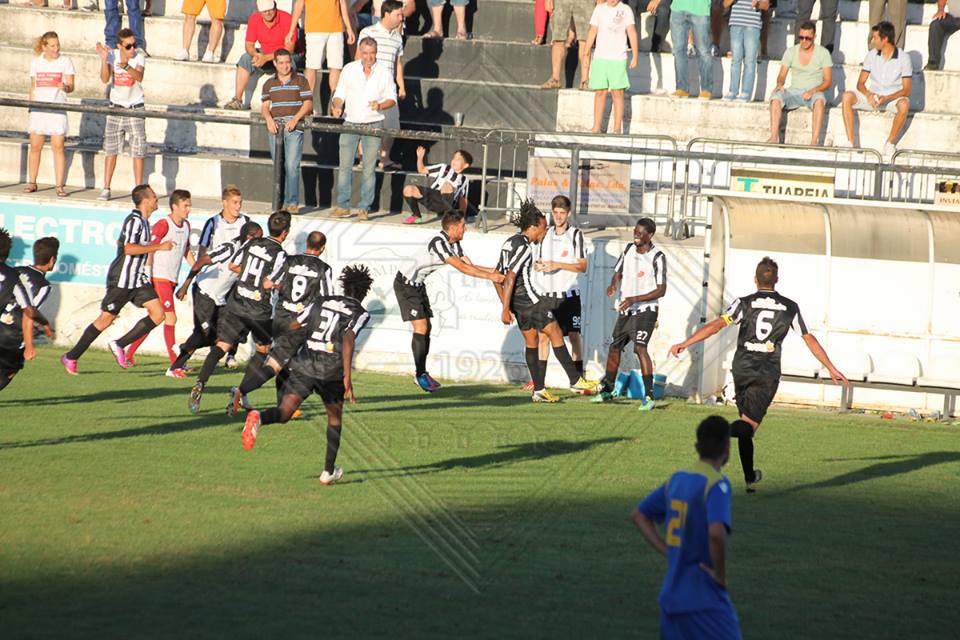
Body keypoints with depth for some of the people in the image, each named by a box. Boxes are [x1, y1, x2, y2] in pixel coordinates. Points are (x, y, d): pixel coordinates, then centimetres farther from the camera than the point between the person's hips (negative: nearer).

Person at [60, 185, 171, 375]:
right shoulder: (134, 220, -14)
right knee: (106, 319, -1)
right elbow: (129, 248, -28)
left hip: (138, 280, 8)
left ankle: (119, 345, -2)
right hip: (122, 280, -8)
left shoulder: (143, 221, 14)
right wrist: (158, 247, -26)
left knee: (158, 313, -7)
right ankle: (71, 357, 10)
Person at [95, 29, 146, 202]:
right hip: (116, 108, 2)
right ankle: (106, 189, 11)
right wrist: (104, 59, -29)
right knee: (110, 150, 5)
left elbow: (139, 77, -27)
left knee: (138, 151, -3)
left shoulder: (139, 58, -8)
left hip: (135, 109, -2)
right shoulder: (112, 56, -4)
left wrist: (125, 66, -44)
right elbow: (105, 79, -16)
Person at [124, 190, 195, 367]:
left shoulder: (186, 225, 12)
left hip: (172, 280, 8)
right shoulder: (163, 225, -13)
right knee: (171, 318, -10)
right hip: (159, 278, -8)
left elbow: (187, 251, 25)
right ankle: (175, 363, -8)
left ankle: (128, 354, 18)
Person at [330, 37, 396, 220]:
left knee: (369, 168, 0)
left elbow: (392, 98, 6)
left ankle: (364, 207, 4)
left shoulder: (384, 73, 3)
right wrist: (337, 107, -13)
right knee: (345, 166, -2)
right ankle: (342, 206, 3)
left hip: (373, 125, -1)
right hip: (350, 122, 1)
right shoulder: (349, 69, 5)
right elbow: (340, 94, 8)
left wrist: (380, 105, -14)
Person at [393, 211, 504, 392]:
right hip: (405, 284, -10)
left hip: (418, 285, 10)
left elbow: (470, 266, 4)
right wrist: (490, 276, -27)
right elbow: (461, 267, -30)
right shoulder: (438, 243, -28)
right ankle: (420, 374, -8)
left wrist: (494, 271, -8)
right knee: (420, 327, -13)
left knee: (427, 327, 9)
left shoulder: (454, 244, 2)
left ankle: (421, 372, 17)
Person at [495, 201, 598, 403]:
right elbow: (510, 277, -22)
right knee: (556, 335, -1)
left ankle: (539, 390, 13)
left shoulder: (510, 243, 14)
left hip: (518, 302, 9)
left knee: (531, 341, 14)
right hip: (532, 299, -9)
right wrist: (505, 309, -21)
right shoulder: (524, 246, -16)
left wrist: (506, 306, 17)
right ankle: (576, 381, 2)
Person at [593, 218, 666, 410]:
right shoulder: (629, 249, 4)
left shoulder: (657, 257, -14)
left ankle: (649, 395, -23)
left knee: (640, 347, -22)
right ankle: (607, 390, 32)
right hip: (625, 310, 7)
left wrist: (635, 299, -24)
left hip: (645, 310, -7)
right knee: (614, 347, 13)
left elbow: (661, 290, -16)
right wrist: (613, 285, -6)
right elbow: (618, 272, 17)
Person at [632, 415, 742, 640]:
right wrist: (721, 576, -16)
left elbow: (640, 515, 21)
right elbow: (716, 533, -31)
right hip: (705, 601, -8)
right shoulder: (717, 484, -14)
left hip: (671, 596, 8)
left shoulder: (676, 480, 10)